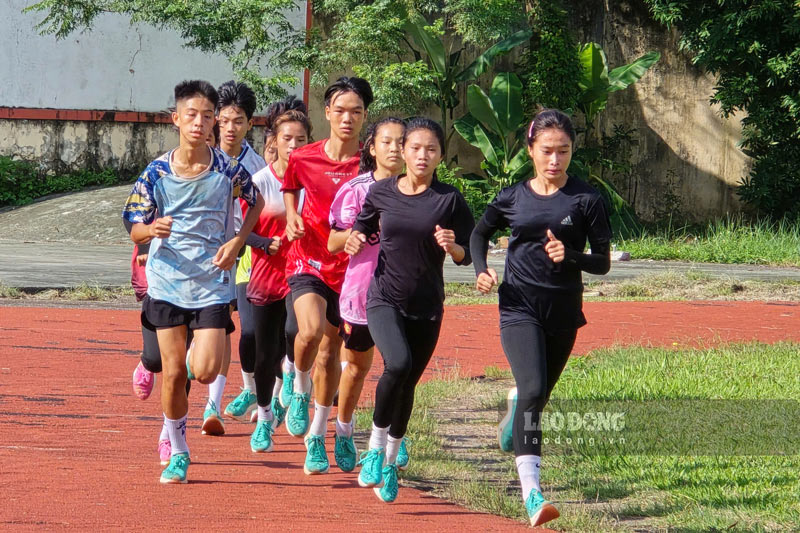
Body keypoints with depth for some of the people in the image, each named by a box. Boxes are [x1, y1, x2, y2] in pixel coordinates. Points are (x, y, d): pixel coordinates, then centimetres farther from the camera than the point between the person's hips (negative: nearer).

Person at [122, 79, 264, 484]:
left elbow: (256, 202, 14)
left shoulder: (228, 170, -6)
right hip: (167, 283, 1)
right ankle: (177, 454, 16)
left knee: (204, 372, -10)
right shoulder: (156, 173, -5)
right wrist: (152, 229, -25)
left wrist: (237, 242, -1)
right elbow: (135, 231, -1)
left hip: (212, 283, -1)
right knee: (173, 373, -1)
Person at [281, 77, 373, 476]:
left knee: (330, 353, 10)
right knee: (311, 330, -28)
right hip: (308, 260, -1)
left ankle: (316, 438, 25)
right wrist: (292, 219, -1)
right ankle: (299, 391, 3)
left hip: (348, 267, 1)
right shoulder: (303, 159, -3)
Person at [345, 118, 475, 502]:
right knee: (398, 364, -27)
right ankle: (376, 446, -8)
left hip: (427, 307, 1)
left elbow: (467, 255, 1)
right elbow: (363, 229, 18)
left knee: (407, 384, 9)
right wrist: (356, 241, -5)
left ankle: (389, 463, 31)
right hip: (384, 299, -1)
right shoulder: (381, 193, 1)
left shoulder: (449, 199, -3)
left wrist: (452, 246, -21)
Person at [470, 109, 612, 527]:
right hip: (519, 308, -2)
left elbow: (603, 262, 0)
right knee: (532, 390, -21)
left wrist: (570, 257, -20)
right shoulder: (512, 198, 3)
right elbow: (480, 233, 21)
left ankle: (515, 407, 57)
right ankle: (531, 493, -29)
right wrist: (481, 271, 3)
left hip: (563, 311, 2)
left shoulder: (586, 200, -1)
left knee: (538, 397, 17)